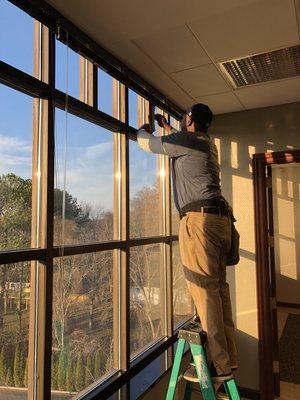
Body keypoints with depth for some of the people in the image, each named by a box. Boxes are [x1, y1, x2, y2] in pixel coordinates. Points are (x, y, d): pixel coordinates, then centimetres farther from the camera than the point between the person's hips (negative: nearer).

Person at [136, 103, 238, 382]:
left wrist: (144, 128, 32)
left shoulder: (187, 139, -1)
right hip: (219, 218, 9)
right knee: (218, 288, 9)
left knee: (204, 289, -7)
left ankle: (219, 365, -2)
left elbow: (145, 142, 10)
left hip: (199, 218, -9)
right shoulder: (207, 143, 24)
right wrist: (166, 126, 55)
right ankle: (228, 359, 16)